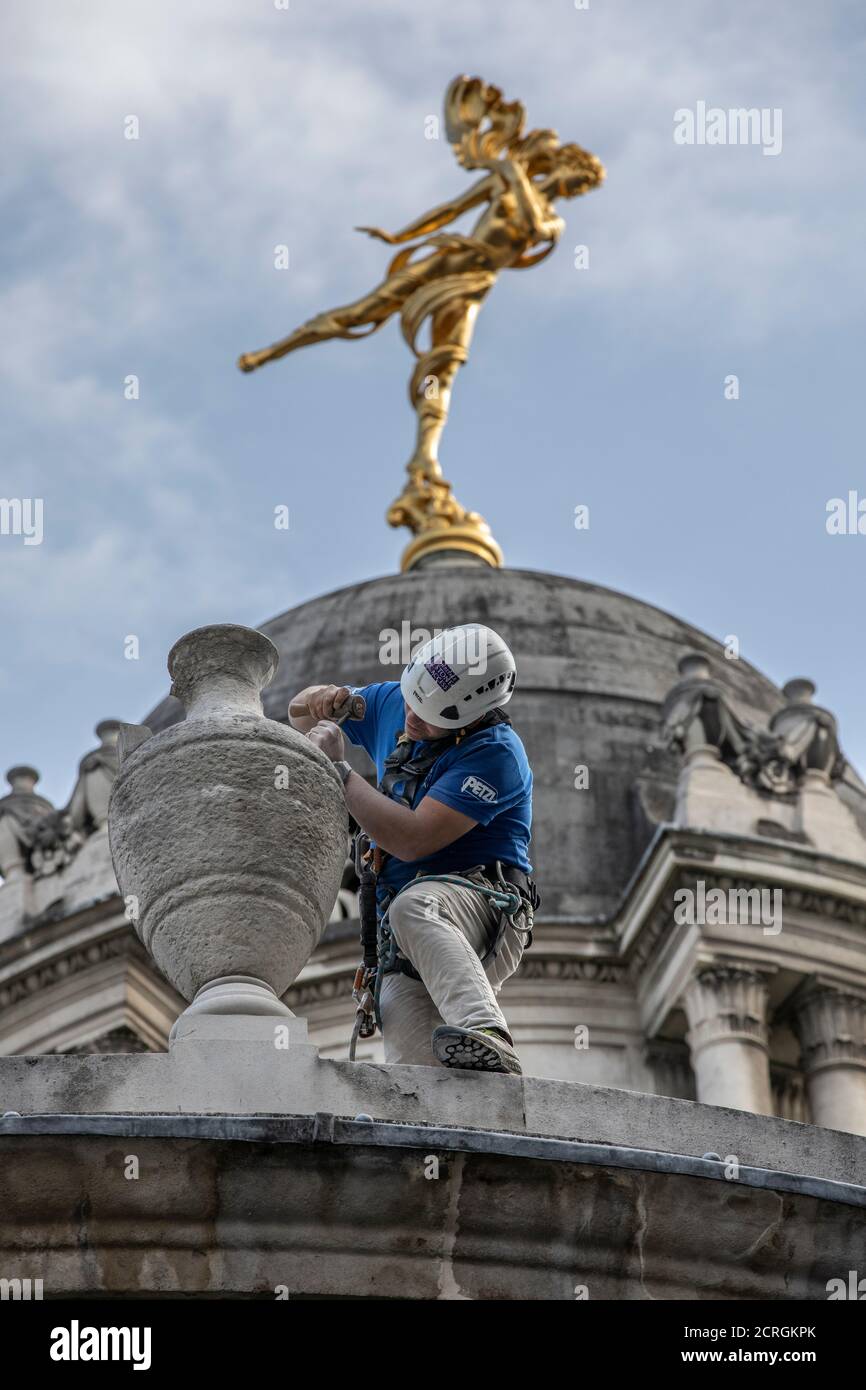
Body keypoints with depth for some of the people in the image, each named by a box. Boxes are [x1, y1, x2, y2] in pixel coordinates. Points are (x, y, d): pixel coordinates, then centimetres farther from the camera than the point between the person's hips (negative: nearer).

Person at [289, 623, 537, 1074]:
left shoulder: (496, 753, -15)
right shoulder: (392, 704, 8)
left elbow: (412, 840, -22)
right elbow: (303, 716, 25)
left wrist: (338, 768, -14)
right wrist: (319, 699, -1)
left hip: (480, 901, -6)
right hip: (402, 939, 6)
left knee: (413, 908, -41)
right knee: (416, 1071, -19)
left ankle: (489, 1041, -55)